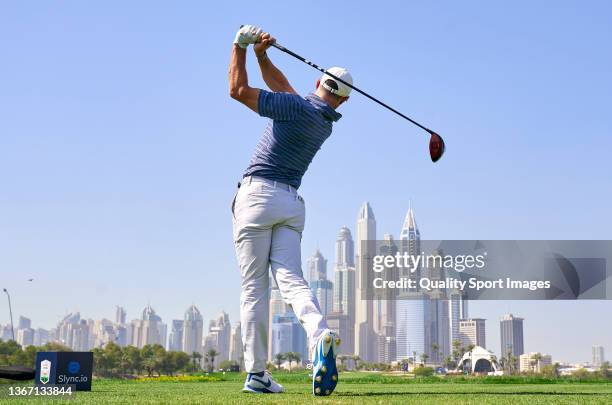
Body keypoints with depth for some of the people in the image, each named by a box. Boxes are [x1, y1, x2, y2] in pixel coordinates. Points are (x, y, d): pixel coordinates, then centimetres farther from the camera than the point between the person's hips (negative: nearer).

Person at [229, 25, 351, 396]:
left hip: (258, 195, -5)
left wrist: (241, 46, 3)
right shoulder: (329, 122, 13)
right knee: (291, 279, -4)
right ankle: (319, 333, -34)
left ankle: (257, 374, -2)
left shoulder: (296, 107, -9)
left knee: (254, 288, -2)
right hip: (292, 203, 5)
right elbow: (282, 88, 24)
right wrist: (262, 55, 16)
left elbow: (239, 90, -8)